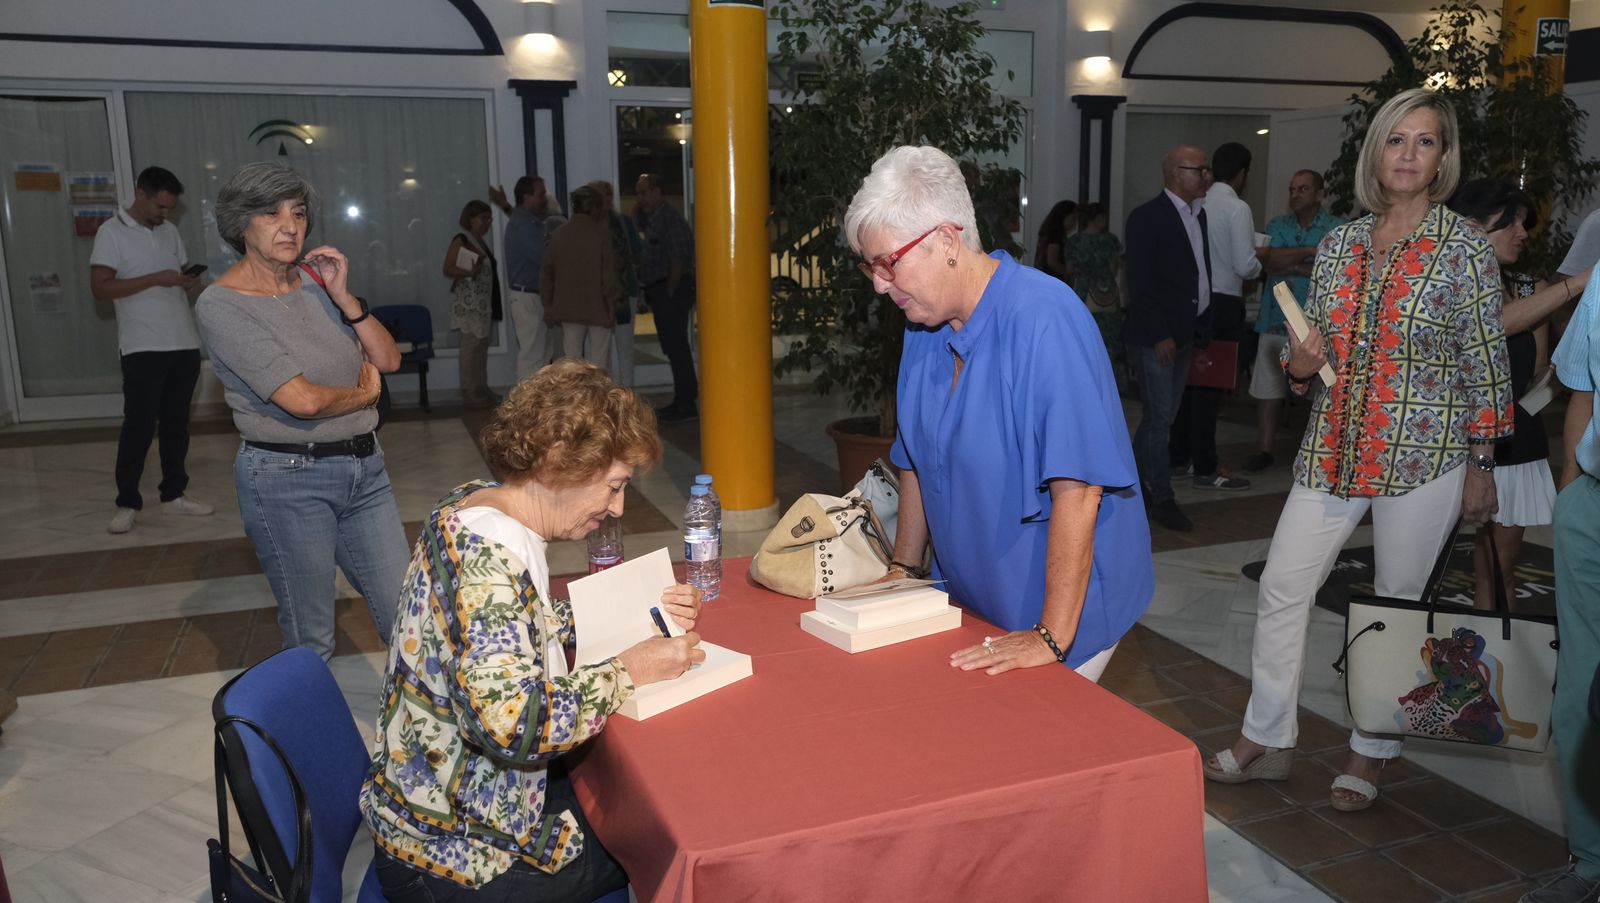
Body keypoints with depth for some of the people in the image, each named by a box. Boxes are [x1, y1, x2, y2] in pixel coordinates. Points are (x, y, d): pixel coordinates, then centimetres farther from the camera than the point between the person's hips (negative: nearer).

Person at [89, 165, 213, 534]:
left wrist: (189, 280, -1)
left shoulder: (170, 231, 13)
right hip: (143, 348, -6)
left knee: (176, 424, 11)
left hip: (184, 344, 6)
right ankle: (127, 503, 7)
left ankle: (173, 495, 19)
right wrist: (155, 279, -20)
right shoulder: (112, 232, -5)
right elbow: (100, 288, -13)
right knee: (138, 427, -3)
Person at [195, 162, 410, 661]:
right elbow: (303, 400, -20)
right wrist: (364, 394, -1)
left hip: (364, 467, 5)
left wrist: (343, 297, -8)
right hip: (288, 479, -5)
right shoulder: (221, 304, -11)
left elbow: (388, 360, 3)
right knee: (310, 643, 8)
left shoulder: (316, 281, 7)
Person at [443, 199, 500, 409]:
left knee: (482, 345, 11)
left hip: (483, 301, 9)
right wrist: (471, 272, -28)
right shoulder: (460, 240, -8)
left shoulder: (481, 242, 16)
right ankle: (469, 394, -6)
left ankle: (481, 390, 17)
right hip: (468, 302, -9)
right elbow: (448, 269, -15)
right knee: (471, 345, -8)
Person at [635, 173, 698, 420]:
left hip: (672, 290, -10)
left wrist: (670, 293, -16)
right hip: (660, 290, 10)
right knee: (673, 346, 13)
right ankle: (684, 401, 20)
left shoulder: (668, 217, -12)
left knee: (676, 346, -9)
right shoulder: (652, 219, 18)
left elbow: (678, 260, -18)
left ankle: (686, 404, -5)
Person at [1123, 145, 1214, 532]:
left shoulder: (1199, 215, 13)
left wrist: (1201, 327, 7)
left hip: (1184, 335, 8)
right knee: (1160, 417, -3)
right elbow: (1140, 282, -15)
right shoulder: (1148, 217, -11)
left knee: (1160, 416, 13)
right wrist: (1160, 335, -17)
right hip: (1154, 337, -8)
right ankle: (1161, 499, 7)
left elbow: (1199, 271, 15)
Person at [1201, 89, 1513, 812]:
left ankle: (1372, 751, 25)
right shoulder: (1339, 243, 7)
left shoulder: (1465, 249, -5)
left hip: (1424, 452, -4)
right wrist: (1300, 364, -8)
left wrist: (1481, 466, -5)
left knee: (1399, 602, 7)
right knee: (1281, 586, 1)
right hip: (1333, 446, 4)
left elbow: (1486, 363, -3)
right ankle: (1267, 740, 17)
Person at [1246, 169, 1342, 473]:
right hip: (1276, 320, 3)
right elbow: (1269, 261, -5)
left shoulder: (1336, 228, 2)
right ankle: (1263, 449, 10)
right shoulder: (1277, 225, 12)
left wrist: (1293, 266, -10)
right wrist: (1310, 251, -10)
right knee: (1268, 388, 3)